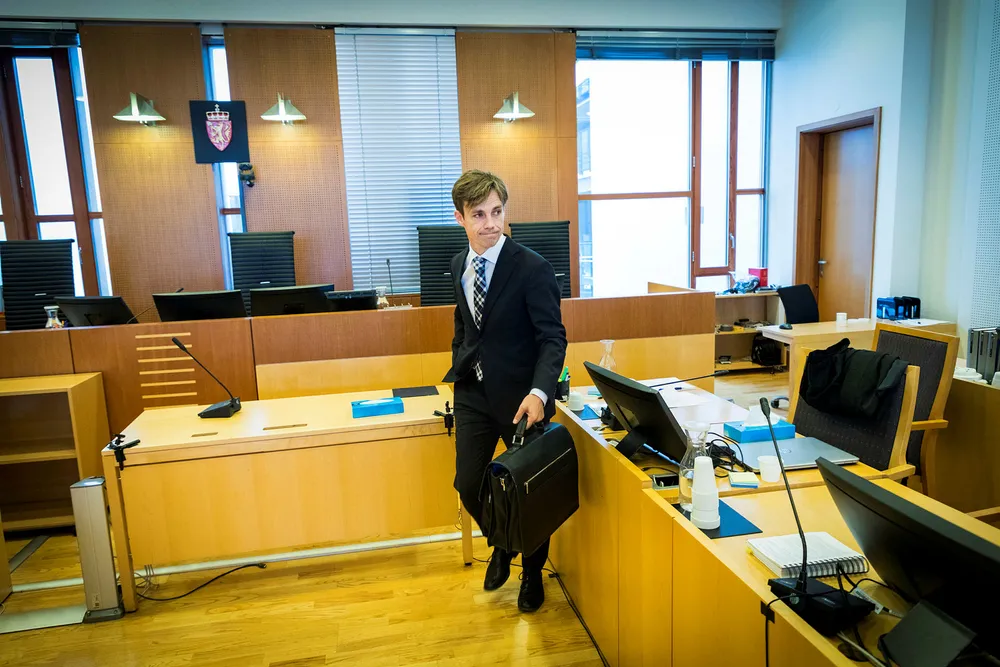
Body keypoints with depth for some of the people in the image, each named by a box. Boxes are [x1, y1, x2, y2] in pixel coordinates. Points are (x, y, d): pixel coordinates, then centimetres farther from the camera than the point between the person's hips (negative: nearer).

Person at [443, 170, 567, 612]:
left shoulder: (532, 269, -16)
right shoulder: (459, 265, 3)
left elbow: (553, 337, -18)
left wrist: (538, 392, -32)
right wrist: (459, 367, 11)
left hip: (521, 394, -4)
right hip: (474, 392, 5)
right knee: (468, 485, 5)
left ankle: (533, 571, 37)